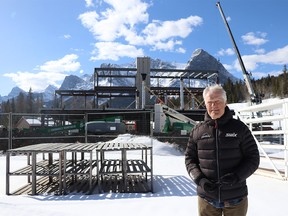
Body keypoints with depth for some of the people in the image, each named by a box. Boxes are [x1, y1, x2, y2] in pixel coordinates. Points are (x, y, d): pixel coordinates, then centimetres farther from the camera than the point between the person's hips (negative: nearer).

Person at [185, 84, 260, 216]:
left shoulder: (239, 128, -4)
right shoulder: (197, 130, 0)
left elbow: (252, 157, -1)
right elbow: (189, 158, 5)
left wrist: (237, 176, -17)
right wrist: (199, 179, -11)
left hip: (236, 199, -1)